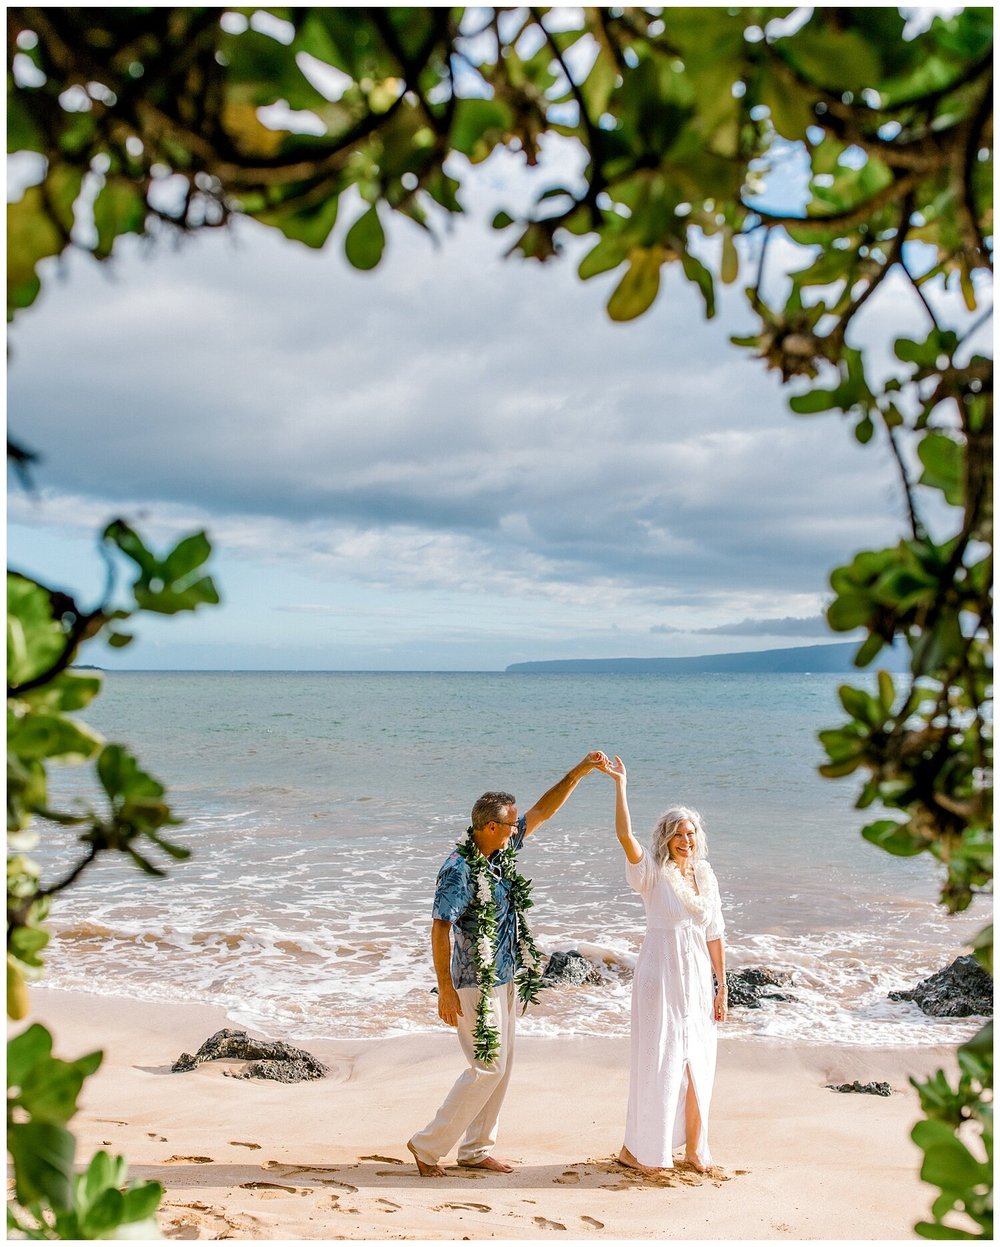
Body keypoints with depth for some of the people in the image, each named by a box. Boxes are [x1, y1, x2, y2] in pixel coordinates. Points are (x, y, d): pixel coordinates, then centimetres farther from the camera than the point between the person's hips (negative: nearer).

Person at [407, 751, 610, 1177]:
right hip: (475, 984, -9)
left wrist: (580, 771, 3)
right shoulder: (459, 869, -22)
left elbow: (542, 810, 10)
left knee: (501, 1065, 13)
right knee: (489, 1066, -6)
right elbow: (439, 929, -21)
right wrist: (445, 990, -21)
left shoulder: (502, 851, 2)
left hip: (504, 978, 9)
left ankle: (475, 1149, 23)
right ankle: (428, 1145, 6)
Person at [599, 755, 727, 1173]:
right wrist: (620, 784, -28)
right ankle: (637, 1149, 15)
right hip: (660, 978, -5)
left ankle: (694, 1147, 24)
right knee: (657, 1061, 1)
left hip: (698, 979, 5)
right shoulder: (653, 873, -8)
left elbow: (714, 935, 11)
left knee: (698, 1064, 9)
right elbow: (624, 834, -25)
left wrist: (721, 985, 11)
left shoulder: (706, 876, 7)